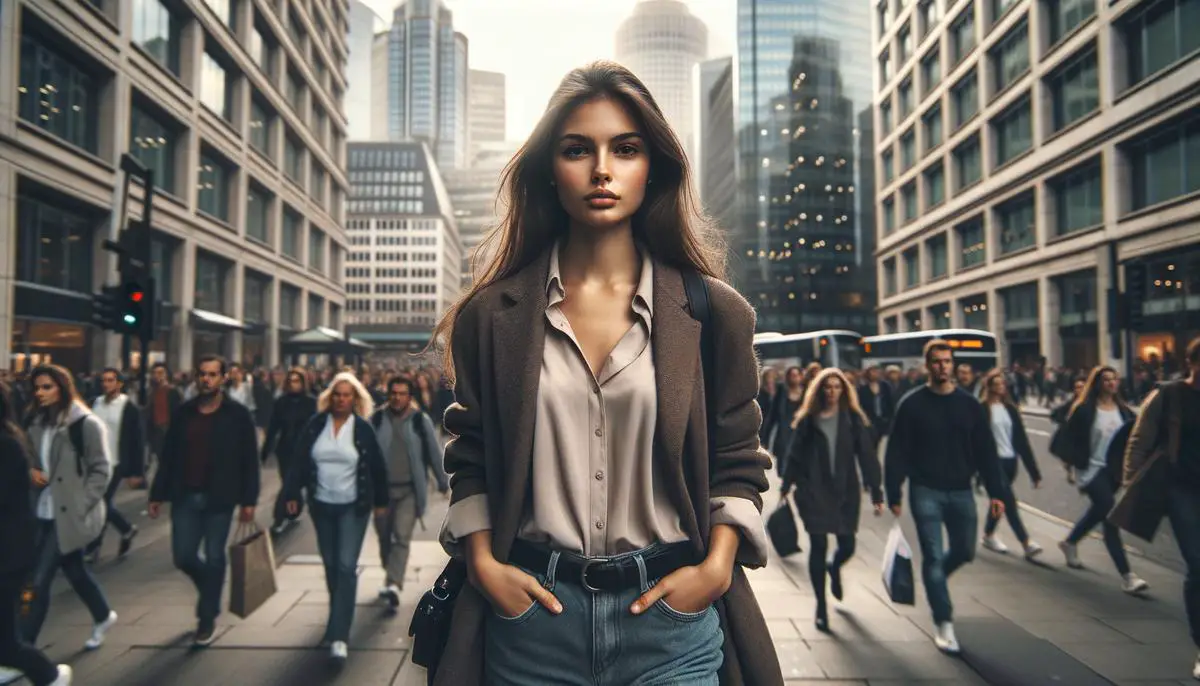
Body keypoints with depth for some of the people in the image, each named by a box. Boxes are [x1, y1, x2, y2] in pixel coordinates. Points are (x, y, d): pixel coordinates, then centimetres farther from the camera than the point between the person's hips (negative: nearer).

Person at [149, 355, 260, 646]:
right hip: (185, 496, 4)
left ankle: (208, 618, 20)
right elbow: (168, 455, 9)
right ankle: (211, 589, 36)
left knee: (214, 559, 5)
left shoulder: (238, 414, -6)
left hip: (219, 498, -3)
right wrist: (157, 494, 6)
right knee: (183, 557, 6)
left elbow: (249, 460, -6)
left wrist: (248, 500, -10)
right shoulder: (184, 411, 5)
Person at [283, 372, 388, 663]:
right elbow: (300, 461, 1)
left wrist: (380, 501, 5)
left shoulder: (363, 429, -6)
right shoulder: (315, 425, -1)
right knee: (331, 565, 14)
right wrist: (292, 493, -4)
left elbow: (377, 467, 1)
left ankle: (339, 635, -7)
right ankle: (339, 616, 36)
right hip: (322, 505, 3)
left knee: (346, 566, -9)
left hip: (353, 507, -3)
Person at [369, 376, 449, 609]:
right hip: (382, 488, 3)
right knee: (384, 536, 13)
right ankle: (391, 577, 34)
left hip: (409, 489, -2)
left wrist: (443, 483, 8)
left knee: (402, 537, -12)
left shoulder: (421, 421, -3)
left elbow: (434, 453, 3)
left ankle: (394, 585, -15)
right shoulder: (377, 419, 1)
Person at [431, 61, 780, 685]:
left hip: (671, 613, 0)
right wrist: (483, 563, -5)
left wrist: (717, 565, -7)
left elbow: (737, 461, 4)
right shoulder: (492, 315, -1)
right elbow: (470, 459, 6)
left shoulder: (712, 311, -2)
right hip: (532, 610, 1)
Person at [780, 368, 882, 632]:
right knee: (819, 546, -2)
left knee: (847, 546, 6)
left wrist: (876, 493, -5)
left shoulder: (853, 419, 1)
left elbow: (867, 457, -1)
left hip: (846, 491, 1)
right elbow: (795, 456, 5)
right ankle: (821, 606, 14)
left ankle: (834, 569, 44)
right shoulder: (807, 419, 0)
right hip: (814, 492, -1)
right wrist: (786, 488, 4)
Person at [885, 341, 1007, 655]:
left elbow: (985, 451, 4)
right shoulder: (912, 404, -6)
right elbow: (896, 452, -6)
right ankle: (944, 624, 8)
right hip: (926, 491, -3)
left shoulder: (969, 404, 4)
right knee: (933, 556, -2)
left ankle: (934, 581, 41)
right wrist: (894, 494, -10)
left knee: (965, 551, 12)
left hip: (961, 491, 3)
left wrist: (996, 491, -2)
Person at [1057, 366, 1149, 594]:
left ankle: (1069, 542, 47)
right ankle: (1127, 576, -9)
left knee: (1099, 511, 21)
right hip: (1093, 470, -6)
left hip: (1114, 470, 6)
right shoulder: (1084, 409, -10)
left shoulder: (1123, 410, 5)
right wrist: (1079, 462, -16)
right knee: (1111, 518, -11)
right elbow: (1069, 438, -9)